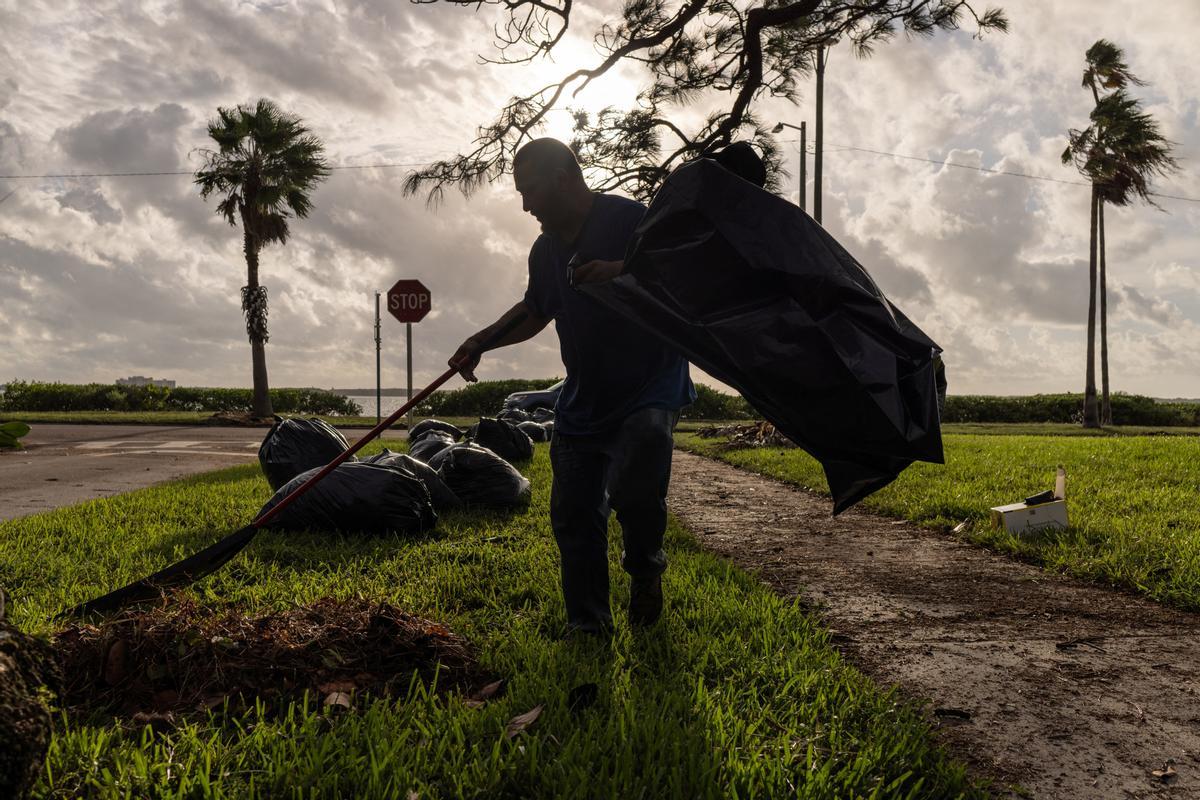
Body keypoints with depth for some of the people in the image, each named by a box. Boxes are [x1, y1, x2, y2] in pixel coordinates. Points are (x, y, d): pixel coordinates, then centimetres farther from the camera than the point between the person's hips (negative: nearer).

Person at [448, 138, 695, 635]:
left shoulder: (630, 220, -11)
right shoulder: (546, 249, 12)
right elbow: (534, 311, 26)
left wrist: (621, 273, -30)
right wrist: (481, 342, 15)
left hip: (649, 389, -7)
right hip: (582, 400, 7)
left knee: (634, 489, -26)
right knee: (573, 515, 5)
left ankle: (645, 570, 7)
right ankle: (587, 624, 19)